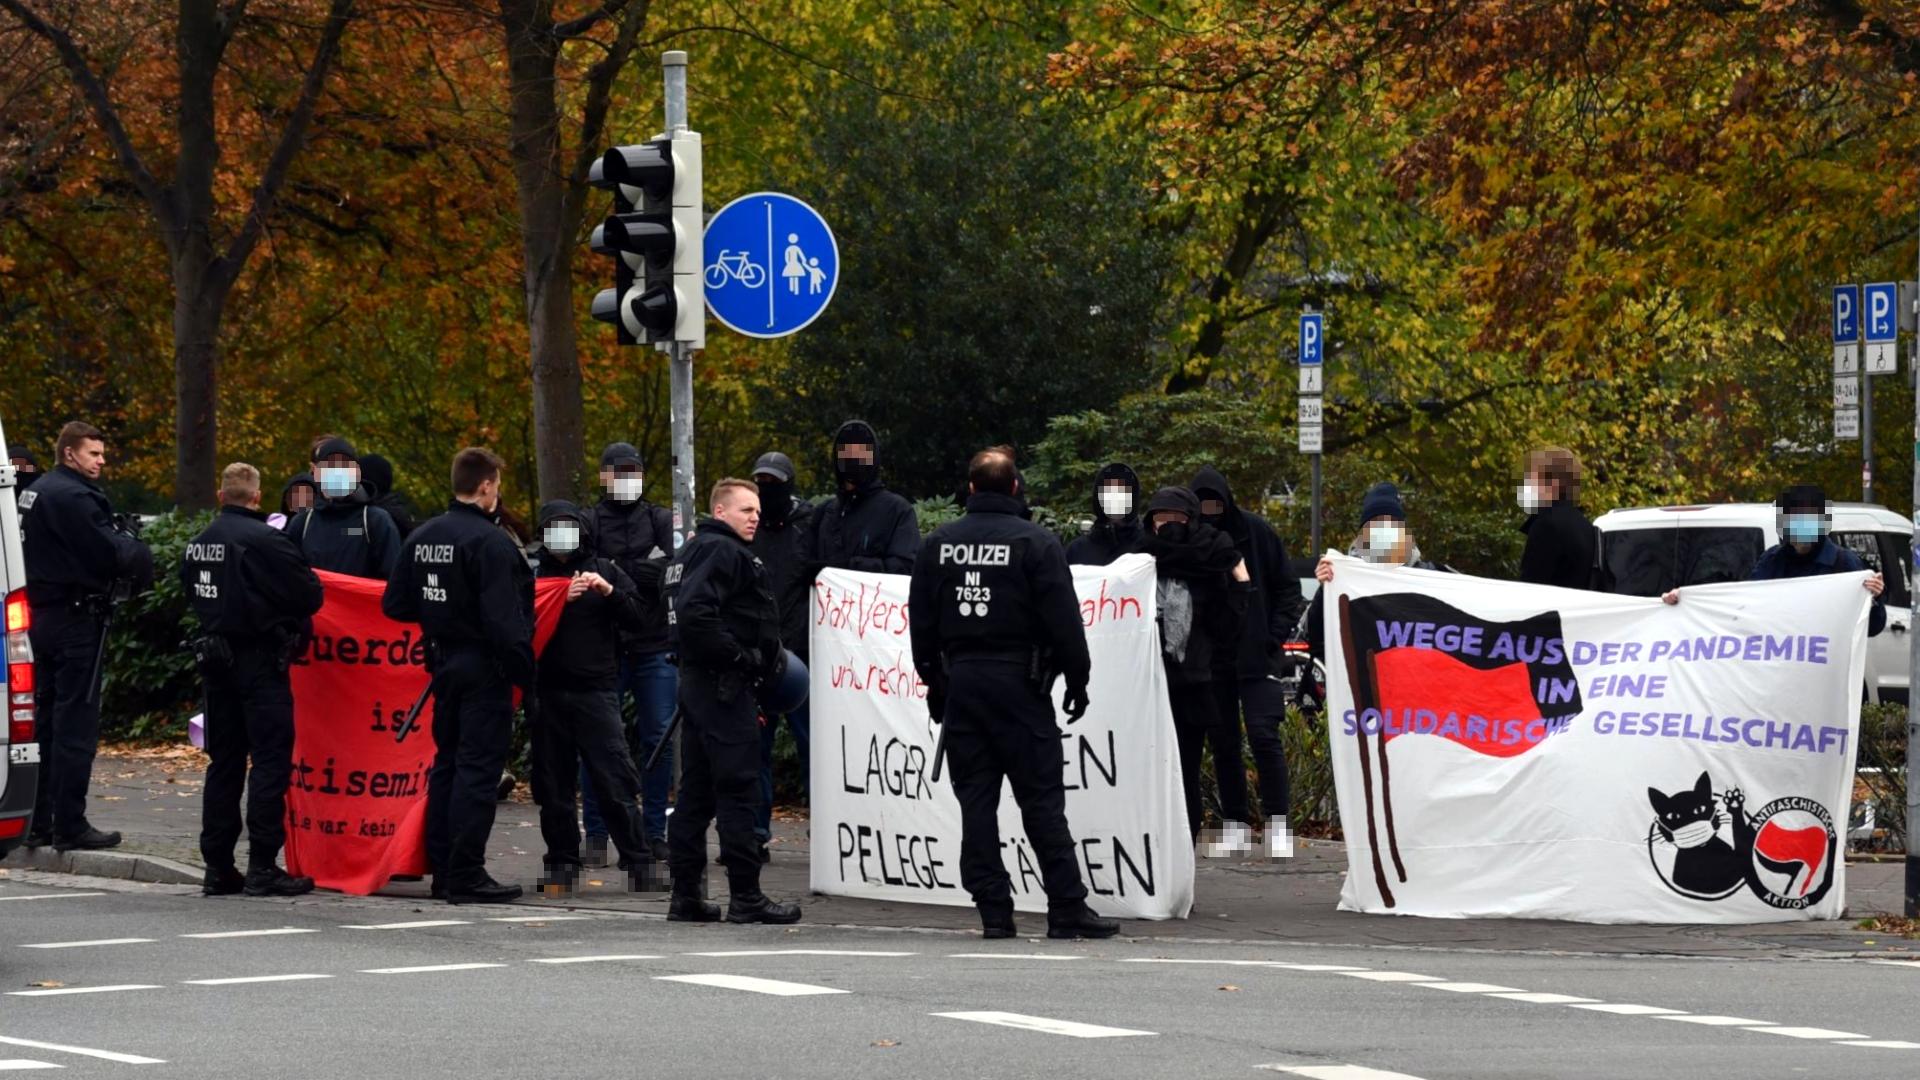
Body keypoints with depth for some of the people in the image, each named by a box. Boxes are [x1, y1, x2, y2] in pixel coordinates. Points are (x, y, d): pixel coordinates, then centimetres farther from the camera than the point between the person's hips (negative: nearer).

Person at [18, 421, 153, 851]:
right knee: (76, 725, -6)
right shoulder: (72, 496, -16)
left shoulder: (36, 492, 15)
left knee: (45, 722, 12)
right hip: (75, 619, -10)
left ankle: (38, 823, 15)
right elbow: (112, 552, -21)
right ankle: (70, 826, -5)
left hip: (43, 617, 10)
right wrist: (140, 558, -1)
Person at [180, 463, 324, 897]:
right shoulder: (266, 540, -16)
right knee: (271, 759, -4)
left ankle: (217, 865, 13)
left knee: (223, 761, 13)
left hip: (217, 661, 7)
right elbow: (309, 595, -13)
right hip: (261, 662, -7)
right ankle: (262, 868, -9)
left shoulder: (198, 545, 8)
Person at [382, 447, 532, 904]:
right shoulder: (490, 542, -17)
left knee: (446, 763, 14)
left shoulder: (423, 537, 9)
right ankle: (466, 875, -6)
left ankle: (442, 870, 17)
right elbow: (503, 618, -22)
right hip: (484, 668, -8)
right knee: (478, 768, -5)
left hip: (444, 661, 8)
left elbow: (395, 605, 12)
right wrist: (524, 672, -16)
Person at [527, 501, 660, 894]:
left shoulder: (605, 571, 9)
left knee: (614, 780, -6)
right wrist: (563, 599, -14)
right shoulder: (535, 573, 7)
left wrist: (608, 591, -12)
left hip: (596, 689, -1)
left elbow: (636, 616, 3)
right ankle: (561, 863, 15)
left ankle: (638, 861, 0)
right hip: (549, 691, 1)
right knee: (553, 785, 6)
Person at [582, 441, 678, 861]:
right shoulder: (589, 523, 5)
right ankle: (596, 835, 4)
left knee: (658, 740, 3)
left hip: (656, 648, 2)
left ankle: (655, 832, 10)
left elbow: (672, 571, -4)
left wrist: (617, 572, -11)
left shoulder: (661, 520, 11)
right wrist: (644, 569, -14)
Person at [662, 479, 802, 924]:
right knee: (738, 790, -7)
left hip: (695, 682, 11)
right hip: (725, 687, -10)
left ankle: (685, 895, 14)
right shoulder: (722, 552, -13)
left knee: (695, 792, 11)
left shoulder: (693, 550, 20)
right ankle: (745, 896, -5)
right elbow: (696, 614, -27)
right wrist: (740, 657, -19)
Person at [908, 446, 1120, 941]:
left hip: (960, 682, 4)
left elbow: (920, 621, 12)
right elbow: (1063, 621, -8)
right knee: (1042, 799, -2)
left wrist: (933, 679, 19)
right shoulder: (1035, 543, -7)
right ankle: (1067, 909, -4)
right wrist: (1077, 678, 1)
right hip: (1018, 684, -4)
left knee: (975, 800, 5)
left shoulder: (937, 544, 7)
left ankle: (993, 910, 1)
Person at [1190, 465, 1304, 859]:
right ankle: (1234, 825, 13)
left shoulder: (1256, 532, -3)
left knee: (1263, 734, -12)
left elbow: (1287, 588, 3)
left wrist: (1275, 637, -7)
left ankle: (1278, 824, -8)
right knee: (1222, 741, 5)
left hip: (1255, 653, -3)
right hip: (1209, 659, 3)